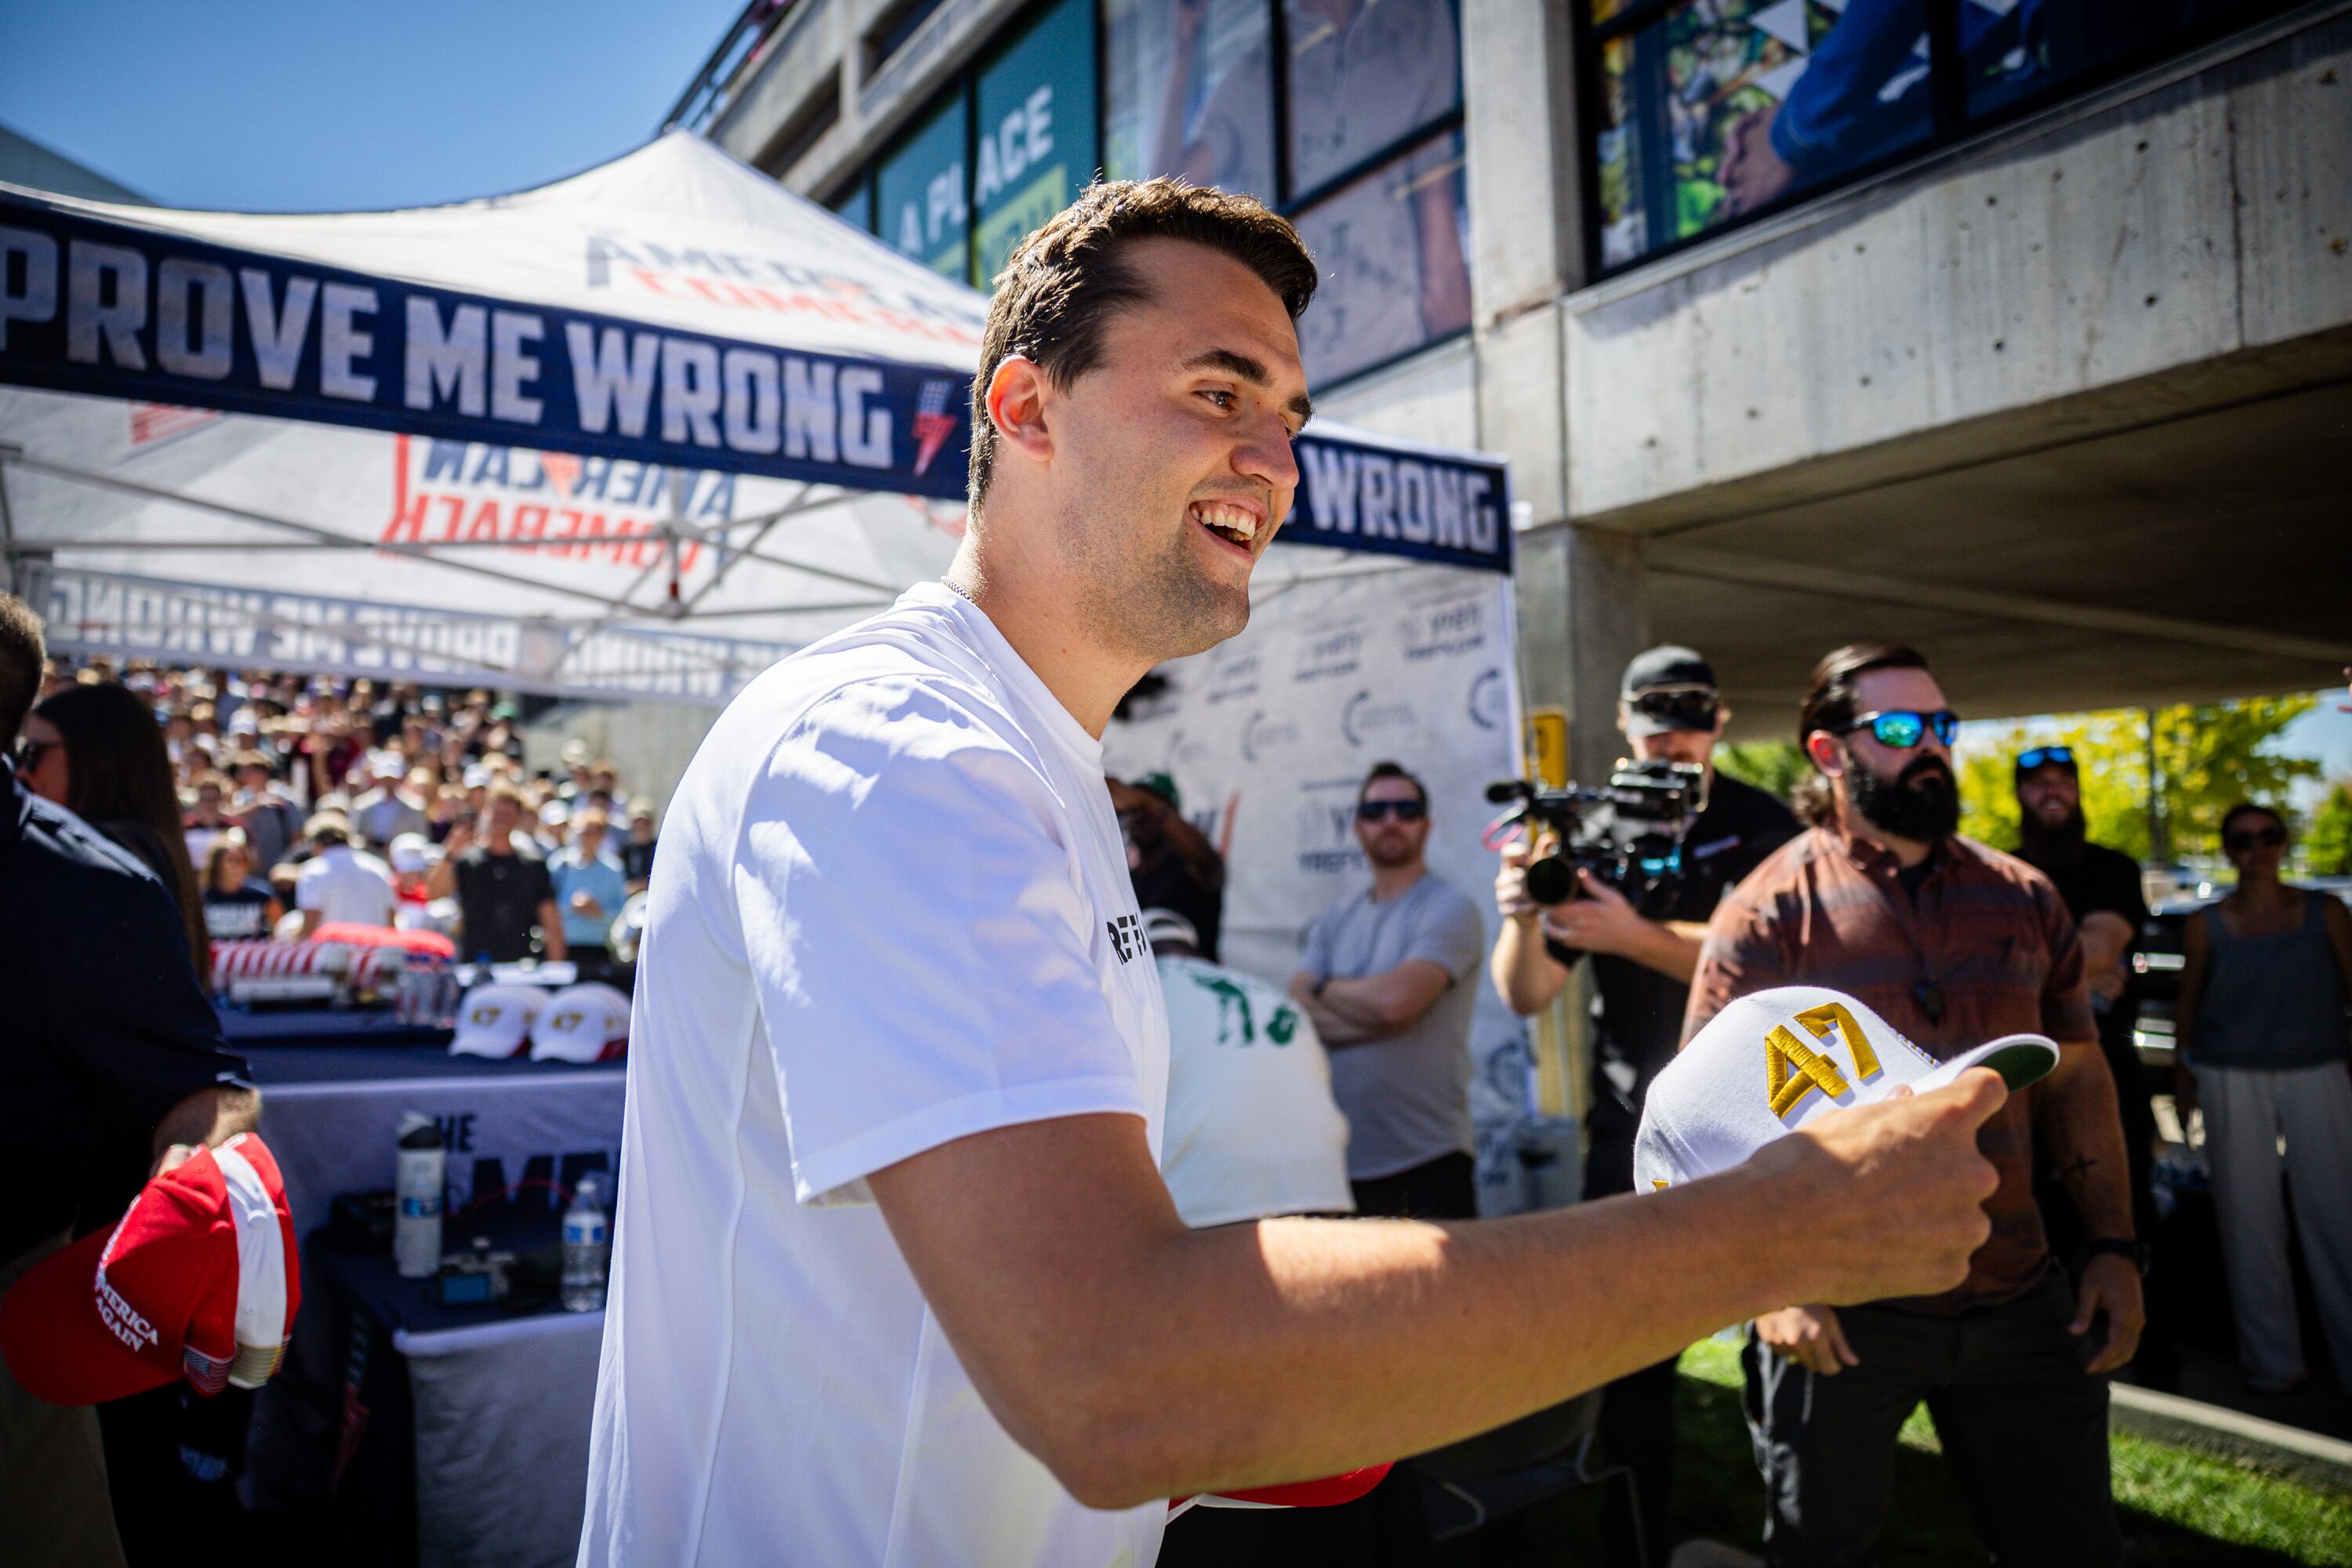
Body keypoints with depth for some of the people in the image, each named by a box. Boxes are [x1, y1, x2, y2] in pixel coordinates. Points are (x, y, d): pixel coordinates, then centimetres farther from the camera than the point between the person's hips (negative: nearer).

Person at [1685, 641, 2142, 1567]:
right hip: (1839, 1315, -3)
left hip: (2020, 1303, 4)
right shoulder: (1769, 912, -8)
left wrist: (2114, 1245, 5)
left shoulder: (2023, 897, 6)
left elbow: (2077, 1077, 12)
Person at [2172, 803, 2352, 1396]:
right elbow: (2187, 1004, 10)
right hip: (2232, 1081, 0)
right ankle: (2272, 1359, 16)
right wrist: (2182, 1072, 8)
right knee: (2250, 1219, 4)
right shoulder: (2206, 925, 4)